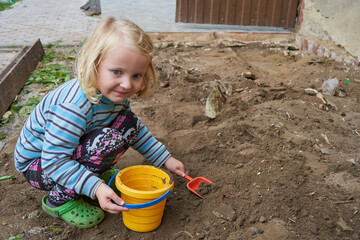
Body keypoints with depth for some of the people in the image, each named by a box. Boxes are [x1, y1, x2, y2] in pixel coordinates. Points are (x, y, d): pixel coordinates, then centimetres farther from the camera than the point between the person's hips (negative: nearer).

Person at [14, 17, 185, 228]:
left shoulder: (115, 92, -11)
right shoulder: (75, 107, -38)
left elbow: (136, 129, 6)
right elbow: (53, 160, -34)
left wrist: (164, 159, 5)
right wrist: (95, 187, -39)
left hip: (72, 153, 7)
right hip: (37, 164, -7)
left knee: (130, 124, -4)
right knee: (107, 141, -33)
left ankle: (95, 171, 10)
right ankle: (59, 200, -12)